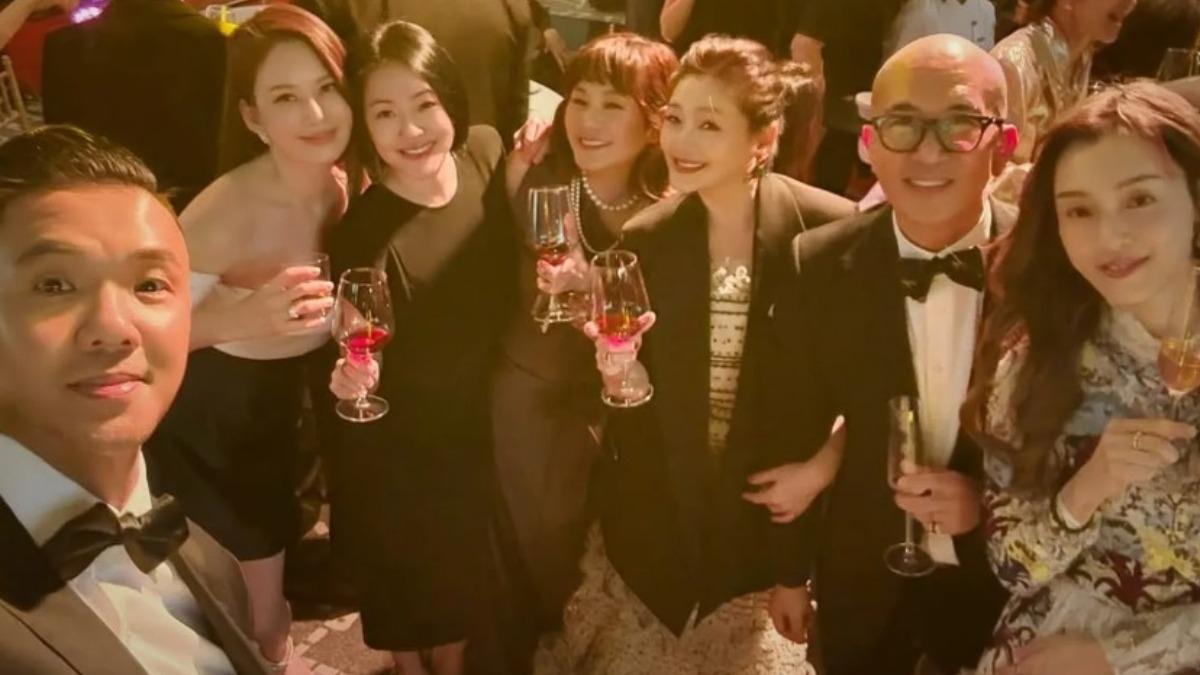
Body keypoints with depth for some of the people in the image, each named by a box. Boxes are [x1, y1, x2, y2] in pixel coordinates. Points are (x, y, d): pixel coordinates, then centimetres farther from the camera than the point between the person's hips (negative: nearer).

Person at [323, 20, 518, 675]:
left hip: (476, 428, 5)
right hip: (398, 453, -5)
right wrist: (348, 376, -41)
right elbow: (355, 356, -20)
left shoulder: (485, 151, -15)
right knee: (406, 574, 23)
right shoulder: (363, 232, -30)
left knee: (467, 565, 28)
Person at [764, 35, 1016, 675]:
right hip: (862, 578, 1)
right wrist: (790, 572, 4)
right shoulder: (820, 266, -14)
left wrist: (992, 501, -22)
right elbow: (795, 430, -4)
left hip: (1007, 578, 0)